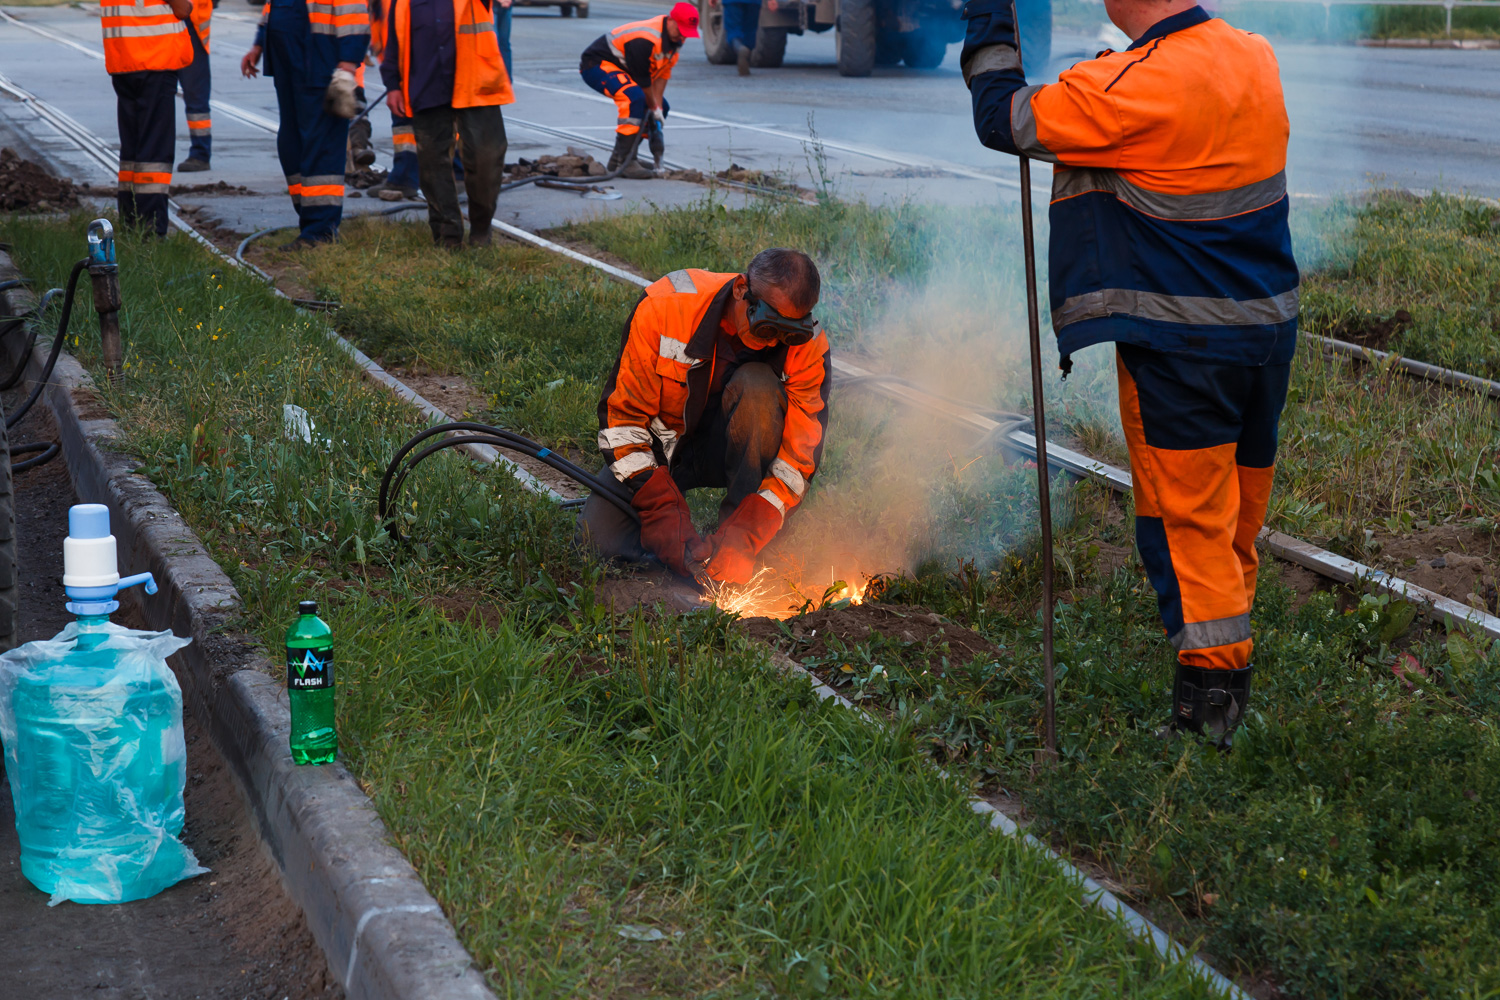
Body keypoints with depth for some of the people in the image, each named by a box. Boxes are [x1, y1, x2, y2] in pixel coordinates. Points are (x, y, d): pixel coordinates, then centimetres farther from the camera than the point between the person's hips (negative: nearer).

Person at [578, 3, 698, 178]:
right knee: (635, 97, -34)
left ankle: (622, 156, 10)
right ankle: (621, 160, -32)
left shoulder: (676, 38, -3)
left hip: (621, 68, 10)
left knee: (661, 107, 10)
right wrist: (653, 107, -13)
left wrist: (658, 107, -8)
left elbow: (662, 75, -2)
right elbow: (643, 80, -24)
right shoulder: (645, 40, -32)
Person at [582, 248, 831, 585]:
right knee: (601, 533, -26)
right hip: (660, 444, -1)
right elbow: (621, 418, -22)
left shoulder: (806, 346, -22)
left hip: (731, 451, 1)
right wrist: (668, 521, -30)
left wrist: (741, 538, -33)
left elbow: (798, 458, -20)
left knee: (757, 384, -31)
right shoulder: (664, 307, -27)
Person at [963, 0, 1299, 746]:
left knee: (1187, 517, 3)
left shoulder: (1131, 89, -21)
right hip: (1270, 329, 7)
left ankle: (1210, 685, 5)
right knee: (1240, 511, 17)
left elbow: (1002, 118, -12)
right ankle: (1233, 679, 30)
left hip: (1181, 344, -7)